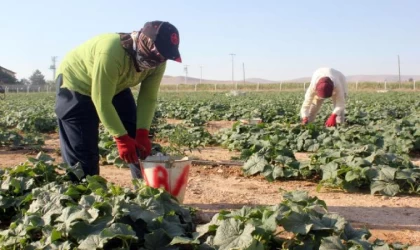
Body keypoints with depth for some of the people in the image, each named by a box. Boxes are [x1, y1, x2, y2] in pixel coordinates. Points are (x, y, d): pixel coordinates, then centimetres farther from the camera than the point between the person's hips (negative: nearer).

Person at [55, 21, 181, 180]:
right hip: (76, 85, -6)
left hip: (116, 87, 6)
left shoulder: (157, 61, -20)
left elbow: (148, 98, -14)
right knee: (82, 152, -8)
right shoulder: (111, 52, -41)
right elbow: (101, 101, -35)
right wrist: (121, 138, -34)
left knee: (139, 143, 2)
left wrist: (142, 133, -25)